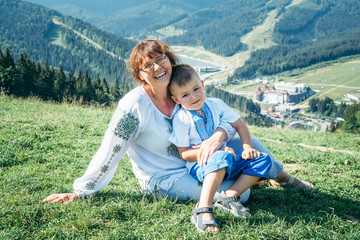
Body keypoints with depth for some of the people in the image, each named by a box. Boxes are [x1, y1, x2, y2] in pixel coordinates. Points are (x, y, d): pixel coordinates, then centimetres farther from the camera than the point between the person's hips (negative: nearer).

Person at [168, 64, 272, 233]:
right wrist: (214, 151, -23)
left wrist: (247, 148, -4)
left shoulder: (215, 105, 5)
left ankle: (229, 197, -24)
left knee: (263, 160, -9)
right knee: (222, 158, -38)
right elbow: (184, 154, -13)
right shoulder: (180, 119, -9)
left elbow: (239, 125, 13)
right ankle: (202, 210, -46)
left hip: (226, 167, 6)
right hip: (200, 166, -6)